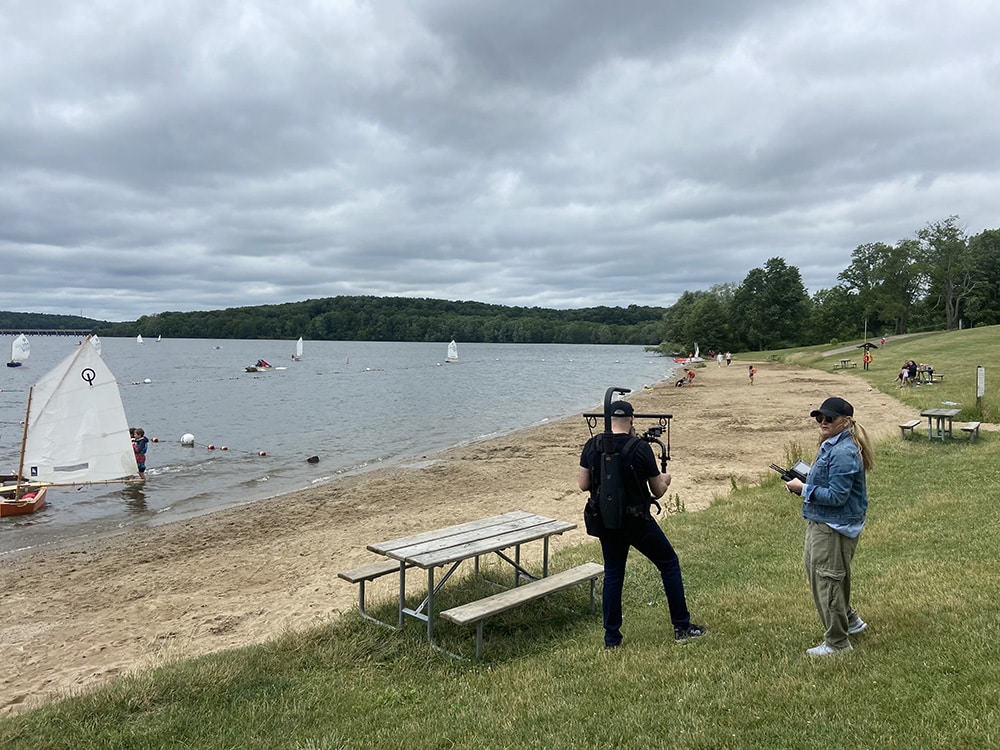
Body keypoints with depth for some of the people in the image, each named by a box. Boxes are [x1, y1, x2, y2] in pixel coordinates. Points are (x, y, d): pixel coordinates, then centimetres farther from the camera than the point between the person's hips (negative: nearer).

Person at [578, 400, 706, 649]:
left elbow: (583, 485, -1)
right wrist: (665, 479, 16)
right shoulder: (640, 448, -15)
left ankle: (611, 638, 18)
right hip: (637, 521, -4)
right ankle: (682, 627, 20)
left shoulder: (592, 446, -5)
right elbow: (658, 491, -6)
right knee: (669, 564, 14)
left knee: (612, 575, 15)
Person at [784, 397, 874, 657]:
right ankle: (850, 621, 41)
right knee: (814, 570, 23)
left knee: (827, 581, 2)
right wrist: (803, 482, 5)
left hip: (834, 527, -11)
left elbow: (836, 496, -25)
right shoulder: (831, 445, 9)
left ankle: (837, 643, 18)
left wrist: (803, 489, -19)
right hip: (821, 522, 11)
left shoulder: (843, 453, -24)